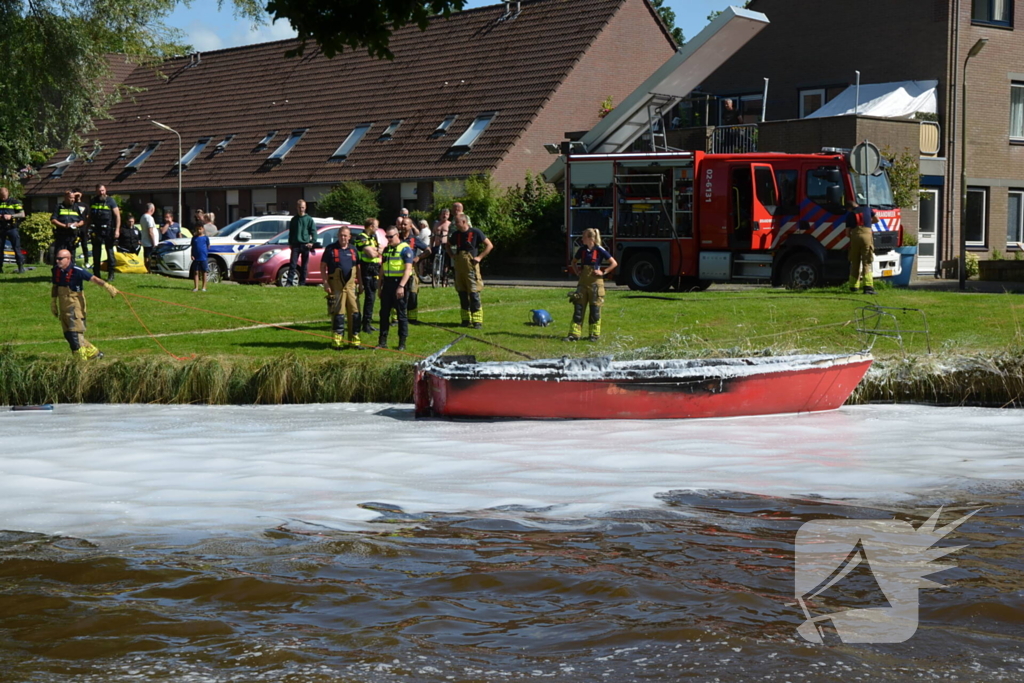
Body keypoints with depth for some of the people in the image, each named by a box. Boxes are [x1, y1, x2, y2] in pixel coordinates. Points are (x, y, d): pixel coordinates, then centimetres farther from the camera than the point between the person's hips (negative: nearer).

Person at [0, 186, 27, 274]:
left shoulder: (14, 202, 3)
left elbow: (22, 214, -1)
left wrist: (11, 216, -15)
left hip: (12, 228, -4)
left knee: (17, 247, -6)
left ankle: (21, 266, -4)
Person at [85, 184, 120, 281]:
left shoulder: (110, 201, -2)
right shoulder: (93, 202, 11)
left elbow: (117, 216, -4)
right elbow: (89, 216, 20)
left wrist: (117, 230, -12)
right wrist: (88, 227, 12)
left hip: (108, 230, -4)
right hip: (96, 230, 4)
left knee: (110, 251, -3)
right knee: (96, 252, 7)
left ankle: (111, 274, 1)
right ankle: (96, 273, 15)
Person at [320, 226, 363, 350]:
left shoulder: (353, 250, 12)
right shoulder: (330, 249, 0)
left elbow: (358, 268, 18)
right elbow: (323, 267, -1)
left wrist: (360, 284, 12)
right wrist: (325, 283, -9)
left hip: (351, 285, 4)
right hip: (336, 286, -4)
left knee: (354, 313, 3)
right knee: (338, 313, -3)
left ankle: (354, 340, 10)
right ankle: (337, 340, 3)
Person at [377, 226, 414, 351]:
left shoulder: (405, 249, -7)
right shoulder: (386, 249, 15)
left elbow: (408, 269, -15)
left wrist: (401, 286, -23)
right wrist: (380, 286, 16)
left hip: (399, 284, -7)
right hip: (387, 283, 7)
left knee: (401, 314, -1)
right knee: (384, 313, 6)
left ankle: (402, 343, 4)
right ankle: (382, 342, 11)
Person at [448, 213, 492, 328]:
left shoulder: (475, 233, -6)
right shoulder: (456, 234, 10)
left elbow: (489, 245, -3)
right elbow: (448, 245, 29)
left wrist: (480, 257, -9)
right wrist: (452, 255, 12)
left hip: (471, 267, -6)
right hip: (459, 266, 6)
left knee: (474, 294, -9)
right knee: (462, 294, 7)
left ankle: (477, 321, -8)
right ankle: (466, 319, 15)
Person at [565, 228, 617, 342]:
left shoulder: (600, 250, -9)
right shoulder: (582, 250, 6)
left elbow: (614, 263, -7)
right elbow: (574, 262, 23)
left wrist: (603, 272, -10)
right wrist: (577, 271, 8)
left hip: (595, 282, -5)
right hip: (583, 282, 5)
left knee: (595, 310, 2)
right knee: (578, 308, 1)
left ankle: (595, 334, 10)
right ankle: (574, 334, 1)